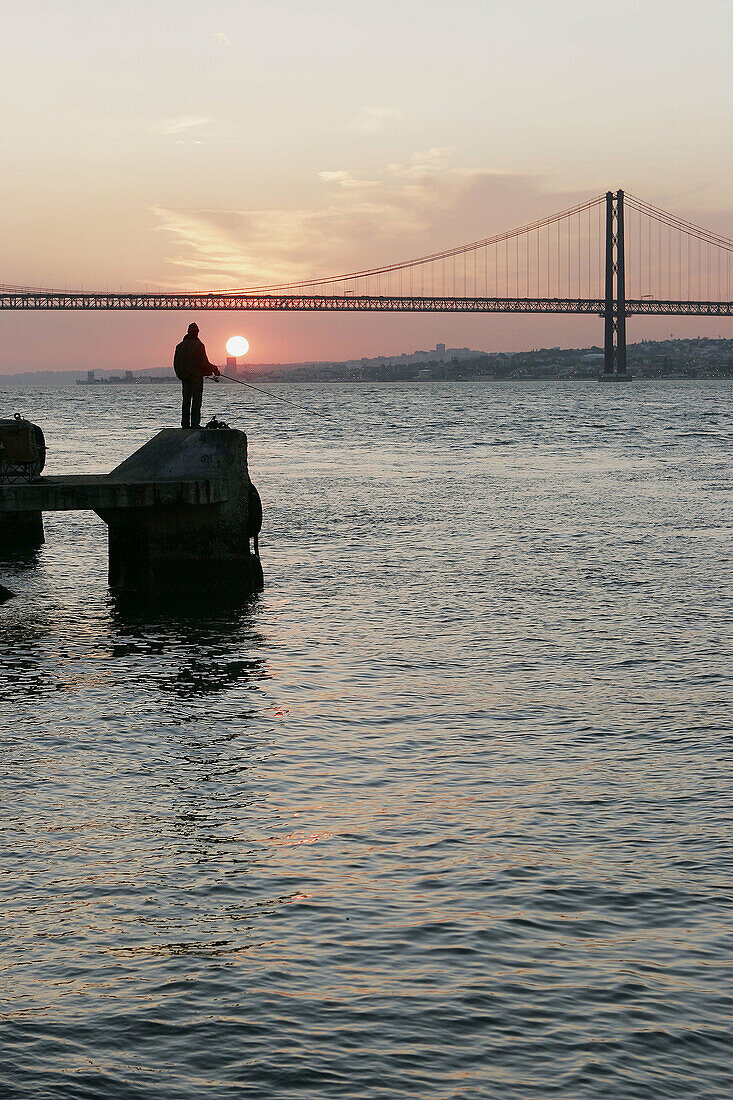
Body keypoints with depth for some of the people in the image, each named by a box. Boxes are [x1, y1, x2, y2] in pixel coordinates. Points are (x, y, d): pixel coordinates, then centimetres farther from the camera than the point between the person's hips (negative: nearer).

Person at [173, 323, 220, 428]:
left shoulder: (180, 346, 8)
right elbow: (203, 363, -13)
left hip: (184, 376, 6)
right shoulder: (198, 345, -11)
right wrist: (214, 369, 1)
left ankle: (185, 423, 7)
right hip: (196, 376, -6)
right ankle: (195, 423, -9)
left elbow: (176, 363, 11)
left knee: (186, 400, 9)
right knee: (196, 400, -4)